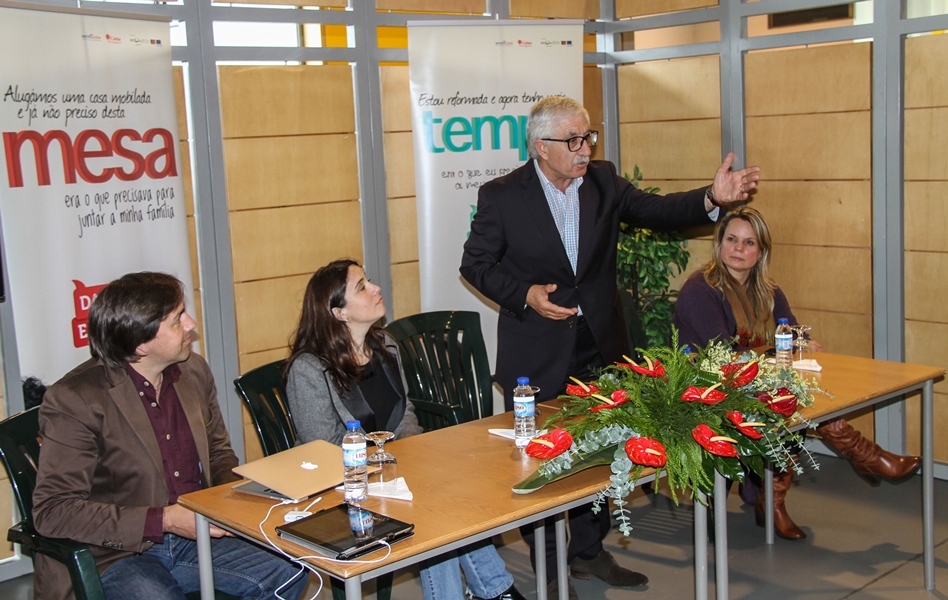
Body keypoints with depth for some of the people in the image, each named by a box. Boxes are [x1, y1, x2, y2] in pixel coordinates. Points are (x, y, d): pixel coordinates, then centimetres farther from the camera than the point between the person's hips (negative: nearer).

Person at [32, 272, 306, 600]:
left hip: (194, 535, 6)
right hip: (116, 556, -5)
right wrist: (163, 521, -23)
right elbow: (52, 511, -17)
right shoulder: (74, 400, -15)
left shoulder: (194, 371, 5)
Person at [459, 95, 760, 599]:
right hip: (536, 356, -4)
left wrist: (712, 197, -20)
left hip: (599, 348, 4)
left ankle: (588, 551, 35)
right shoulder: (502, 196, -11)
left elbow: (655, 211, -4)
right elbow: (476, 264, -5)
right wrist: (525, 295, -19)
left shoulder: (603, 181, 1)